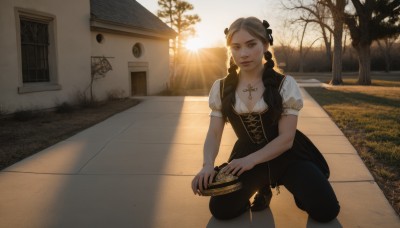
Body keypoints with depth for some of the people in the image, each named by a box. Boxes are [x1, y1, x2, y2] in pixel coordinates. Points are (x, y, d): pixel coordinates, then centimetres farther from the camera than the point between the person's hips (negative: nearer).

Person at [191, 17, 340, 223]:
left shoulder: (285, 84, -12)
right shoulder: (221, 88, -4)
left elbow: (286, 138, -15)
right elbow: (214, 134, -6)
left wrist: (251, 160, -28)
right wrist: (208, 164, -27)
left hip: (288, 155, -2)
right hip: (246, 155, 2)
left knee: (326, 210, -19)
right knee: (220, 209, -17)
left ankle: (291, 185, 15)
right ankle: (263, 186, 12)